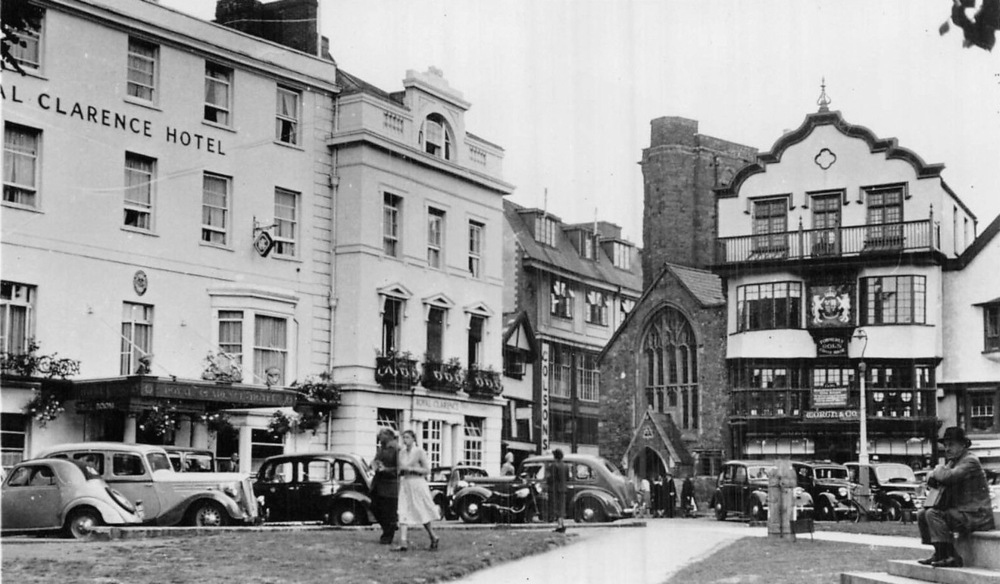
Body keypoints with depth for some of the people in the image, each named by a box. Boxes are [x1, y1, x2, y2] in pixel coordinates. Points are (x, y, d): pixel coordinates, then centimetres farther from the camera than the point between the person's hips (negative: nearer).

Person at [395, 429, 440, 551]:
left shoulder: (420, 452, -7)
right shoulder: (402, 452, 9)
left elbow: (427, 470, -9)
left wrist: (411, 469, -17)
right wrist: (400, 470, -6)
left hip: (417, 483, -5)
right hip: (404, 483, 5)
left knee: (422, 514, 4)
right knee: (402, 513, -7)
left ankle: (434, 538, 23)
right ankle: (403, 543, -11)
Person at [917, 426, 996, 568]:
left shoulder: (970, 461, -14)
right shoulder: (953, 461, 16)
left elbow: (948, 476, -30)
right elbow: (931, 481, 23)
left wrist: (939, 470, -8)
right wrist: (932, 477, -1)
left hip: (976, 515, -10)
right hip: (960, 511, 10)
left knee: (933, 514, -24)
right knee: (922, 514, 9)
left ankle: (951, 557, -22)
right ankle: (939, 554, 5)